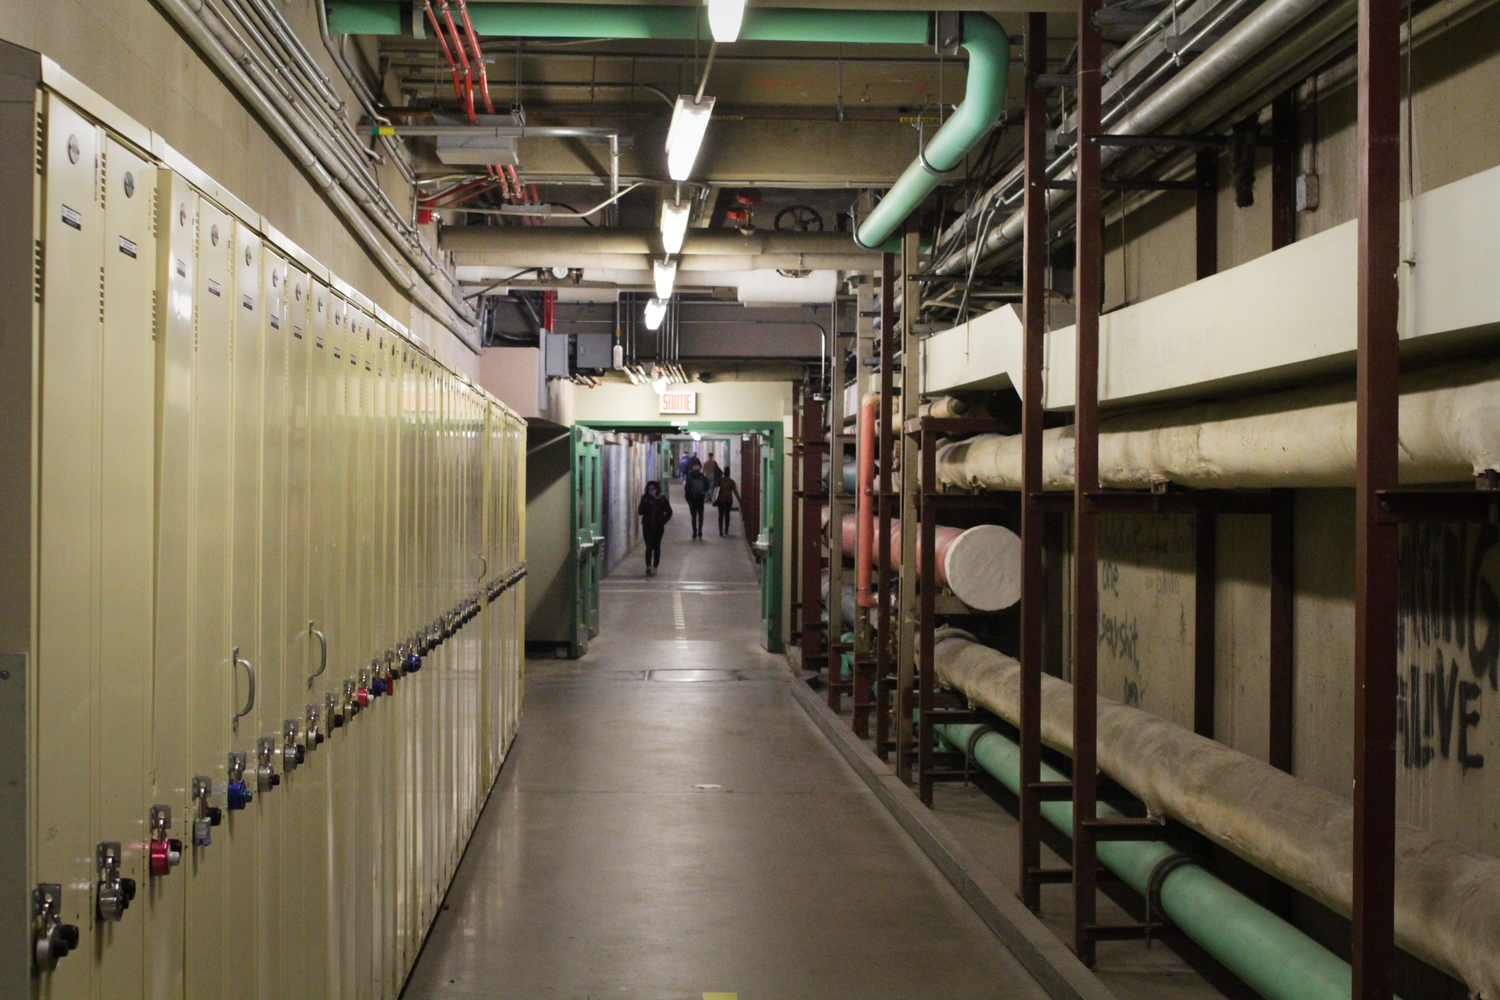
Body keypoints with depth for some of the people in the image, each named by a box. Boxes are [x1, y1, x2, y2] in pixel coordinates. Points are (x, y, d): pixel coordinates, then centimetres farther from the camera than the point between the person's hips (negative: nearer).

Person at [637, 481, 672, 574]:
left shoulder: (662, 499, -2)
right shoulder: (645, 499, 0)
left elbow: (669, 512, 4)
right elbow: (640, 512, -5)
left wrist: (663, 521, -4)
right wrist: (643, 503, -19)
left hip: (658, 527, 0)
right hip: (647, 527, 0)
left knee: (657, 547, 7)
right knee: (649, 546, -10)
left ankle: (655, 567, 15)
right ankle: (648, 566, -17)